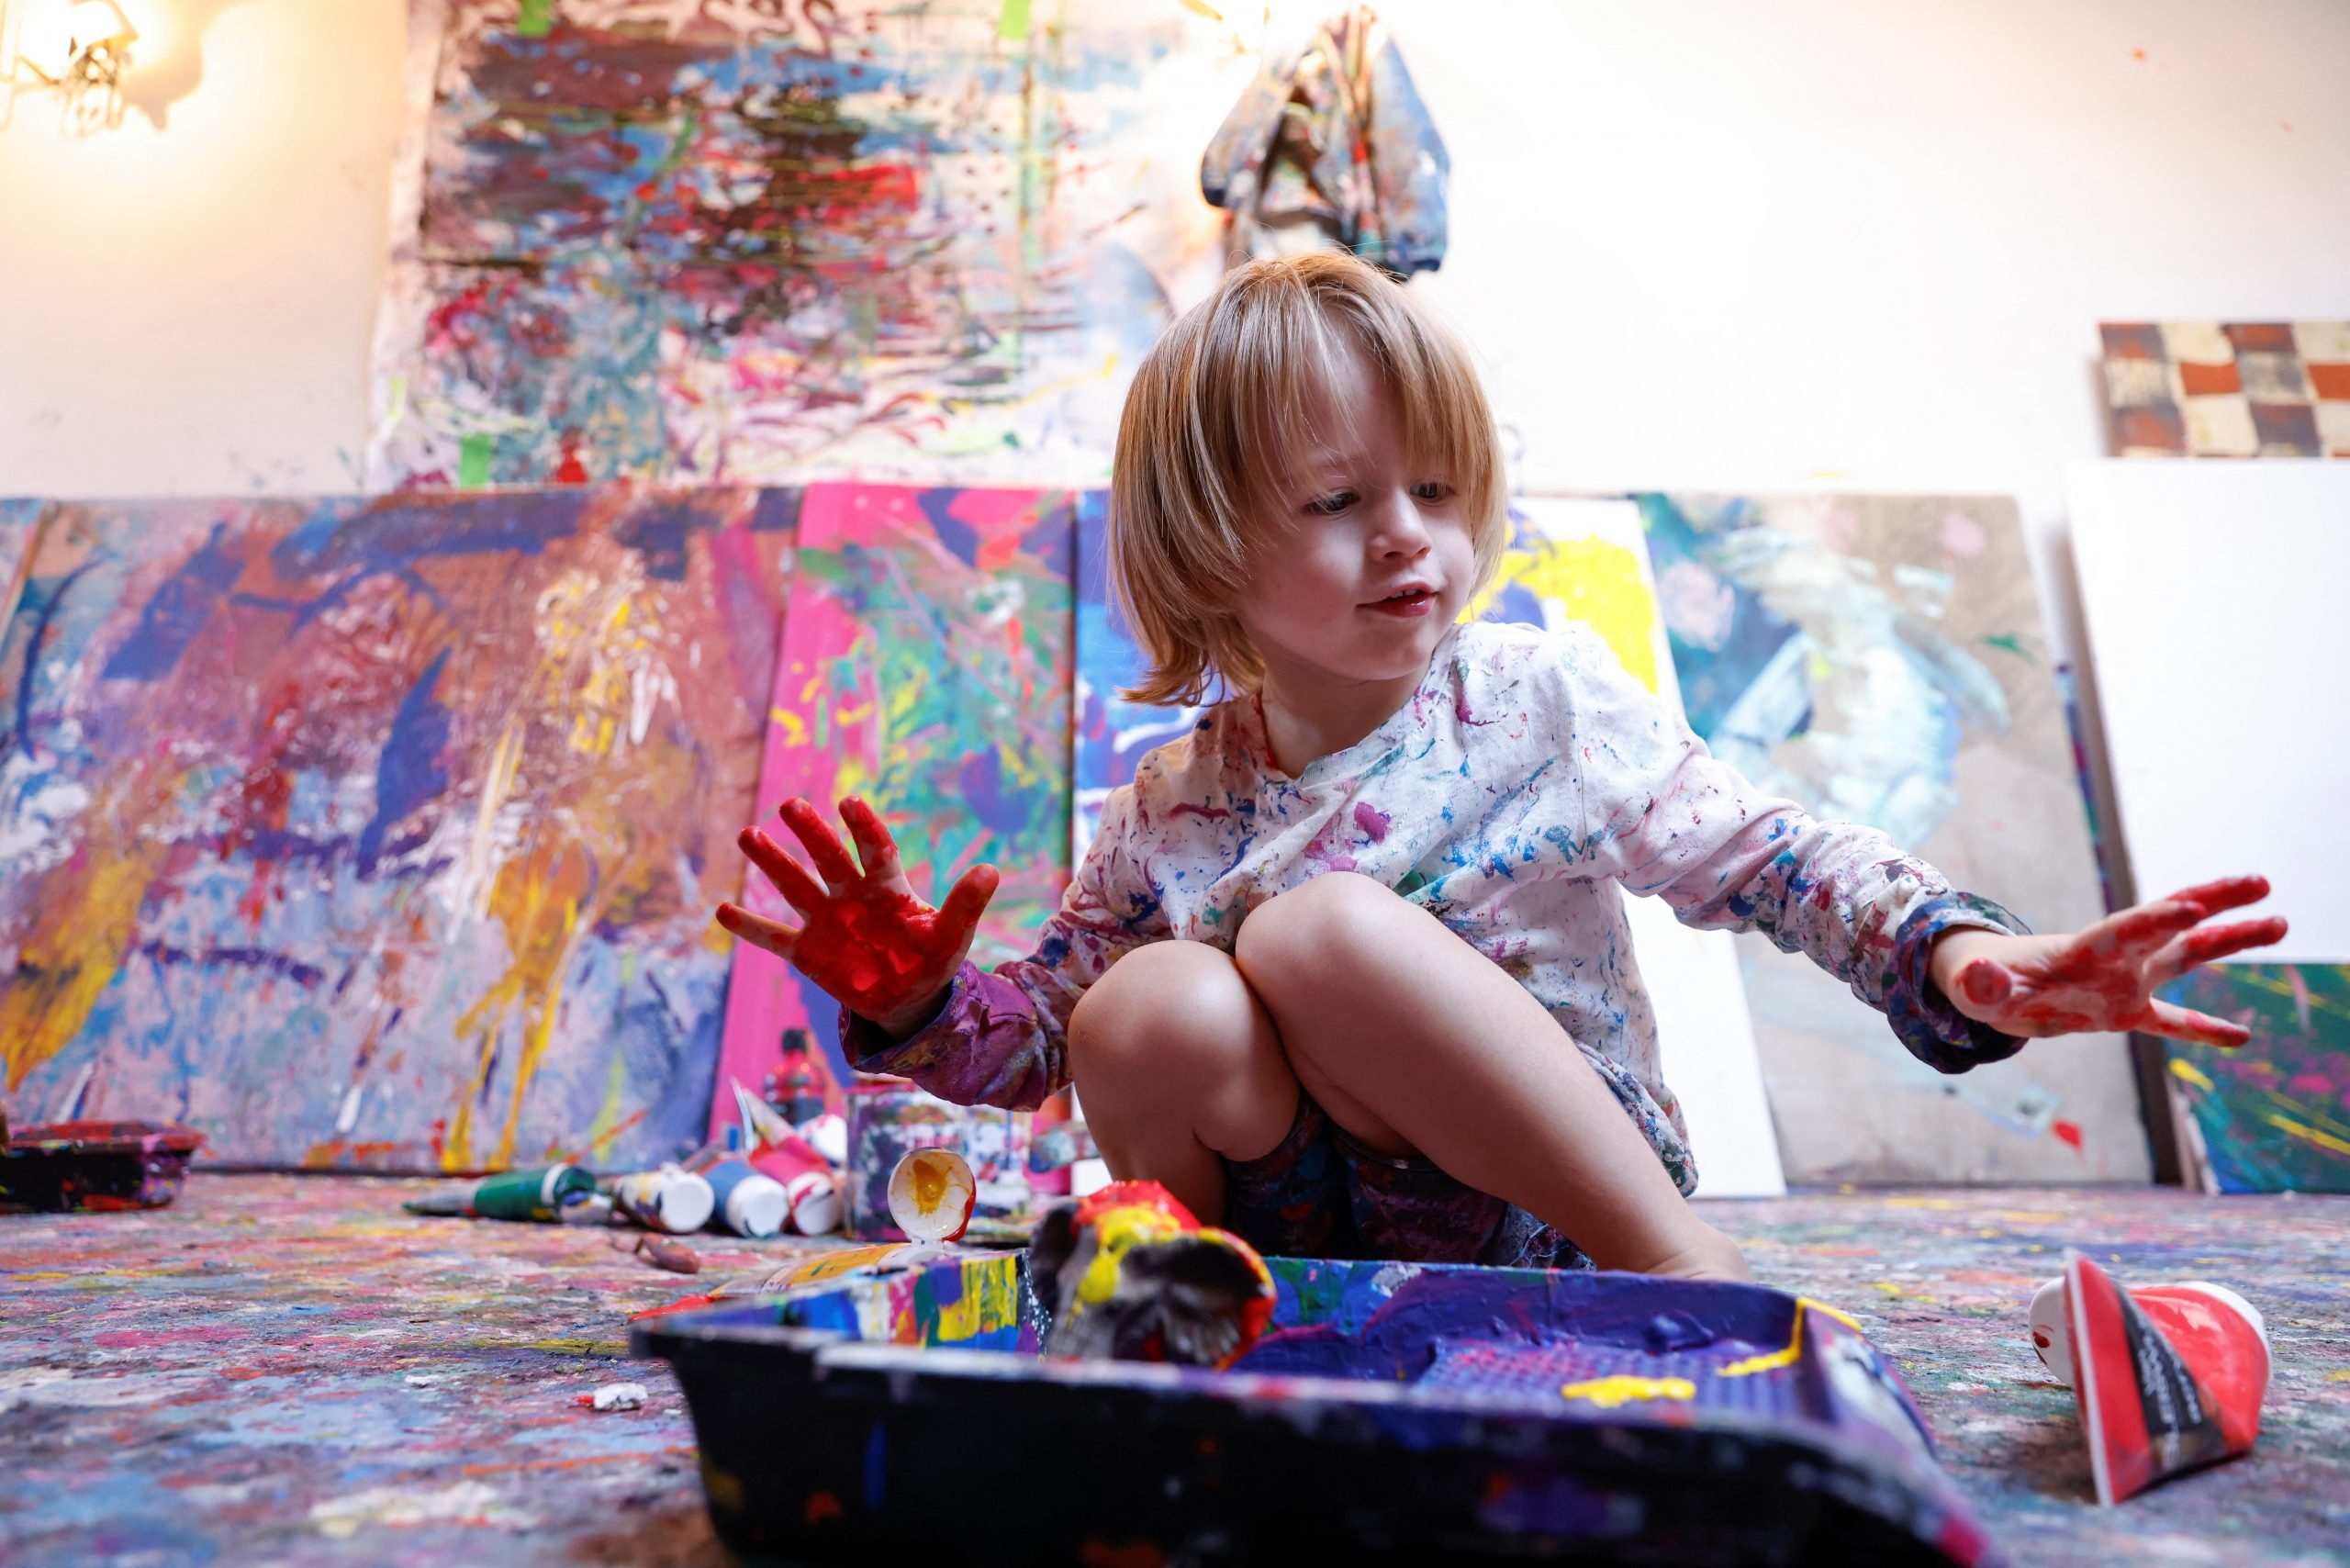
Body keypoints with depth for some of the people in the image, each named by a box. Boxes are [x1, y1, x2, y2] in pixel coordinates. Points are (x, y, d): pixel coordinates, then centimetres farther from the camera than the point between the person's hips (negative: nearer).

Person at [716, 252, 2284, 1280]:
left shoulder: (1543, 700, -2)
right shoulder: (1168, 817, 1)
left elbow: (1762, 854, 0)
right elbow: (1038, 1037, 10)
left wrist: (1960, 956, -18)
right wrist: (919, 1005, -11)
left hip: (1565, 1218, -1)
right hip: (1314, 1245, 1)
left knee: (1324, 924, -31)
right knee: (1152, 1009, -29)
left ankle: (1704, 1286, -24)